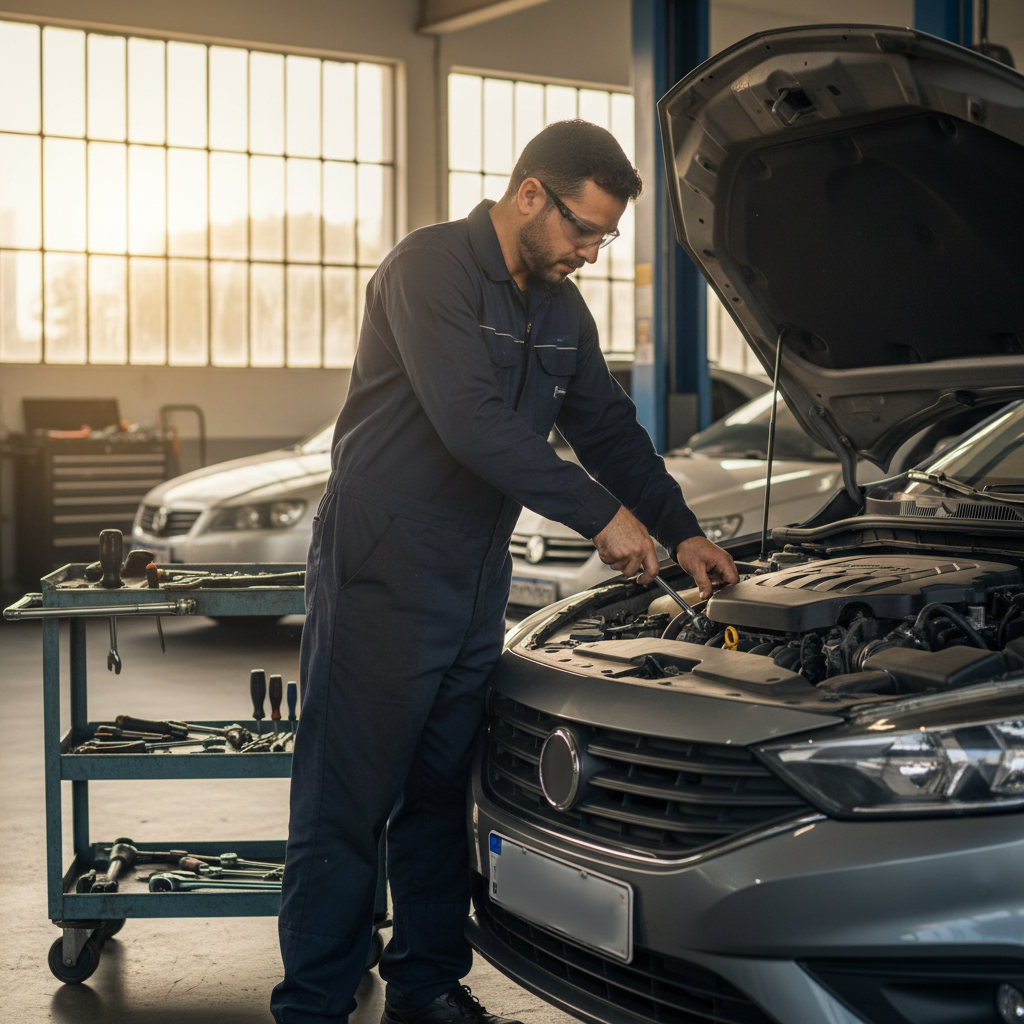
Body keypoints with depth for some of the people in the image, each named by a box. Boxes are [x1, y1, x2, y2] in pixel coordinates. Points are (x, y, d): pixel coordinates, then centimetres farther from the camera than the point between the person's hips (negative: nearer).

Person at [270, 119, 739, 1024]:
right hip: (381, 582, -8)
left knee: (443, 798, 14)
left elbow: (611, 429, 22)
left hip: (475, 592, 8)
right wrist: (601, 515, -21)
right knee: (345, 808, -1)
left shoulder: (561, 311, 12)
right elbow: (472, 422, -24)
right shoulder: (430, 268, -14)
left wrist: (682, 533, 14)